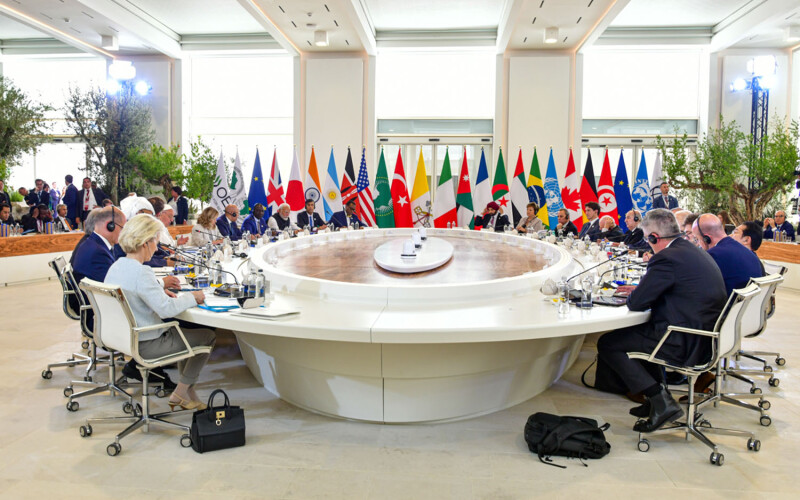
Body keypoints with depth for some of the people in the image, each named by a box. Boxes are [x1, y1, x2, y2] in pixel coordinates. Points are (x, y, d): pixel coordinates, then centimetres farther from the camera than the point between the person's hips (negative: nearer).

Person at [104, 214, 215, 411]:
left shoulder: (116, 266, 3)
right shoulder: (141, 272, -27)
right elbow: (166, 309, -29)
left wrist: (159, 292, 8)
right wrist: (192, 297, -14)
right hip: (144, 345, -9)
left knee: (185, 329, 25)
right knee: (208, 336, 3)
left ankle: (187, 390, 26)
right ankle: (181, 392, 12)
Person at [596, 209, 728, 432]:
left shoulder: (666, 258, -19)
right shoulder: (695, 252, 11)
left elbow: (637, 303, -15)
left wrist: (635, 293, 7)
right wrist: (641, 289, 19)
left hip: (687, 345, -10)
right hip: (708, 338, 10)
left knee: (607, 343, -2)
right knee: (638, 329, 29)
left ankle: (661, 401, -4)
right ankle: (658, 395, 29)